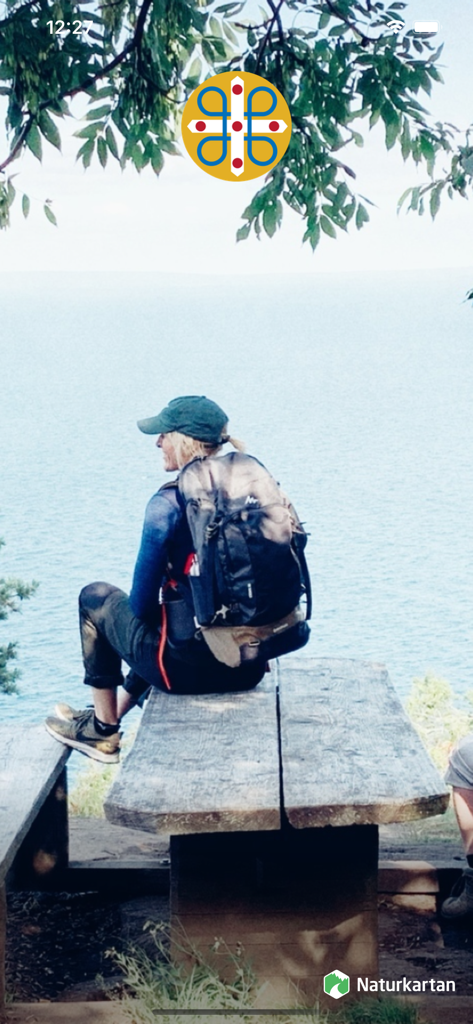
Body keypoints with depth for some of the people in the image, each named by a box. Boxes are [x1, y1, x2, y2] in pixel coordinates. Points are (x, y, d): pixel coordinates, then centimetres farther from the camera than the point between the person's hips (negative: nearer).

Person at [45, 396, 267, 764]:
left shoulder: (170, 503, -15)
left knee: (96, 598, 19)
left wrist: (153, 611, 13)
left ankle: (103, 730, 28)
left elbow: (142, 604, -10)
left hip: (190, 667, -6)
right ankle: (111, 715, 50)